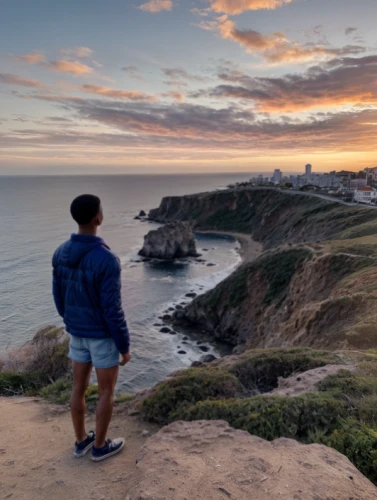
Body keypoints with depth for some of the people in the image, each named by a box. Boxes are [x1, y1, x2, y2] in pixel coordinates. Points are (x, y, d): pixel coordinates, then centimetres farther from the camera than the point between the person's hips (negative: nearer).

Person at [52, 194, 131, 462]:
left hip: (78, 333, 6)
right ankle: (100, 446, 32)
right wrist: (125, 346, -11)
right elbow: (113, 310, -25)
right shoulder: (108, 260, -30)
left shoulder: (61, 253, -7)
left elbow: (60, 297, 4)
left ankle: (82, 440, 40)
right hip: (104, 335, -6)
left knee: (80, 387, 21)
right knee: (107, 391, 14)